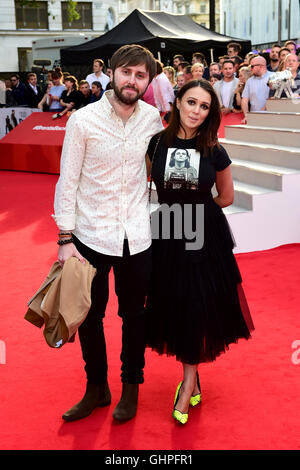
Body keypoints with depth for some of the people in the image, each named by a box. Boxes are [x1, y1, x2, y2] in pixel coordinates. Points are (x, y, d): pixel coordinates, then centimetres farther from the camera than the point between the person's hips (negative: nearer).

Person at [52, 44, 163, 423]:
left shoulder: (153, 118, -1)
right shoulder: (83, 120, -9)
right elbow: (68, 181, -6)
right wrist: (65, 239, -8)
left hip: (137, 237, 2)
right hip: (91, 235, -1)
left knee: (134, 314, 14)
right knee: (89, 315, 10)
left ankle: (131, 386, 35)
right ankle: (96, 387, 32)